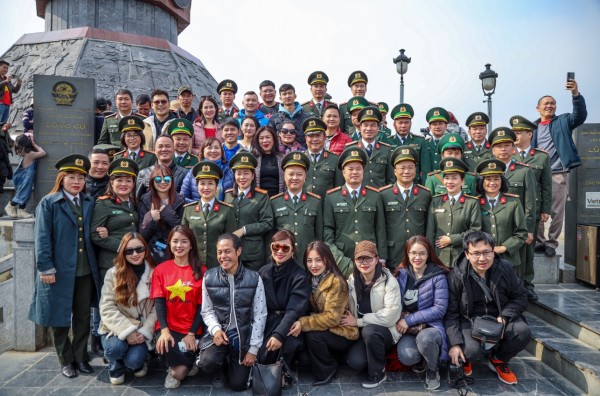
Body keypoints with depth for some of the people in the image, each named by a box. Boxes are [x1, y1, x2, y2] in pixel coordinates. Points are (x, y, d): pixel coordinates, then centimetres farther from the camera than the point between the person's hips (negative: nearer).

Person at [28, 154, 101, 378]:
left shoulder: (89, 203, 9)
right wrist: (45, 268, -13)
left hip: (86, 271, 3)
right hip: (60, 271, -3)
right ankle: (66, 361, 26)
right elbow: (42, 238, -8)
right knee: (59, 318, 9)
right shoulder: (48, 203, -3)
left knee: (83, 318, 12)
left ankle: (81, 358, 27)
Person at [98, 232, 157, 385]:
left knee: (134, 360, -23)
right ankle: (116, 367, 8)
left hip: (142, 329, 0)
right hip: (116, 328, 0)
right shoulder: (113, 273, -3)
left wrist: (145, 332, -15)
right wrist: (127, 331, -18)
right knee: (115, 347, -30)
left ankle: (138, 364, 17)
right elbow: (107, 308, -10)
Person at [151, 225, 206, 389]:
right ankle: (188, 366, 5)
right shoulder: (161, 270, 4)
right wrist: (164, 330, -17)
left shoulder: (201, 271, 0)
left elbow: (201, 306, -2)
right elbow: (159, 302, -3)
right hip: (168, 327, 2)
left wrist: (192, 334, -13)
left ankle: (176, 371, 22)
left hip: (191, 330, -1)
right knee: (164, 345, -31)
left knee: (179, 372, -18)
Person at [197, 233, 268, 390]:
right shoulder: (209, 277, -5)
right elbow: (207, 311, 2)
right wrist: (215, 329, -19)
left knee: (238, 385, 2)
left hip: (244, 337, 0)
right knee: (208, 362, -29)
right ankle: (218, 372, 11)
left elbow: (260, 315, -6)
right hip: (219, 333, 1)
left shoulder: (254, 278, -10)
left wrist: (253, 349, -7)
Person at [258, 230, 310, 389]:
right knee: (262, 356, -21)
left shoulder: (300, 276, -9)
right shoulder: (263, 272, 5)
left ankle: (283, 371, -2)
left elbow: (295, 310, -18)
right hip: (269, 321, 3)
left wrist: (279, 334, -31)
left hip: (290, 324, -3)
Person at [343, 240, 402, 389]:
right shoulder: (352, 280, 2)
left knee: (369, 330, -35)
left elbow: (391, 314, -20)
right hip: (361, 332, 3)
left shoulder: (389, 281, -13)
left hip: (385, 331, -3)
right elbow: (347, 307, 7)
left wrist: (359, 321, -18)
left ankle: (378, 372, -10)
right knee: (355, 362, -23)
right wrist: (349, 320, -16)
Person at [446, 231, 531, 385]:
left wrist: (504, 317, -16)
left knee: (523, 332, -26)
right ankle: (465, 360, 13)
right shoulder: (457, 275, -14)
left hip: (499, 317, 4)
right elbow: (451, 313, -12)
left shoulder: (505, 268, -6)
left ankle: (498, 361, 7)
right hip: (469, 320, -3)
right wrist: (454, 344, -23)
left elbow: (520, 297, 3)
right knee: (471, 351, -31)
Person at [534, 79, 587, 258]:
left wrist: (576, 94, -25)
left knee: (557, 212, -2)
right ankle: (539, 242, 15)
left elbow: (580, 115, -9)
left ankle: (551, 243, 9)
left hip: (558, 174, -2)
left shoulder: (563, 121, 10)